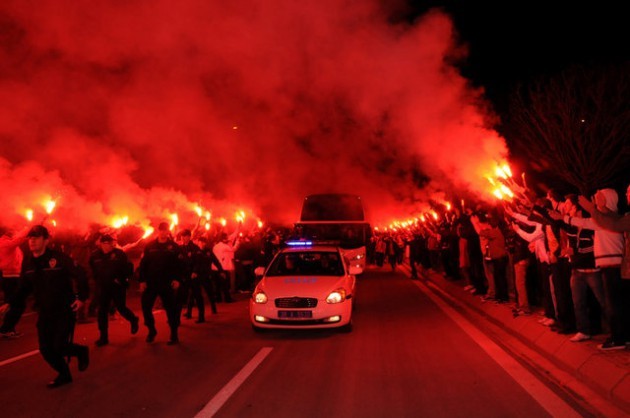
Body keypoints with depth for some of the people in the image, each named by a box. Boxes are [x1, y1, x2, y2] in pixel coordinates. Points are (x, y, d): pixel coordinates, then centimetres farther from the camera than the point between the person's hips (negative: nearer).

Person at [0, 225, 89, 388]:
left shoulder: (60, 258, -15)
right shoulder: (27, 262, 1)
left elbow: (80, 277, -10)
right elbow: (24, 288, 11)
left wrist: (81, 297, -22)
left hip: (65, 310, -5)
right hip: (45, 313, 5)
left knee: (59, 347, -11)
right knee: (45, 349, 6)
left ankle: (81, 351, 23)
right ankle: (64, 374, 30)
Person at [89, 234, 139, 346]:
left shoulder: (119, 253, -10)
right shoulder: (95, 256, 0)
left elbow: (129, 267, -7)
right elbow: (92, 270, 18)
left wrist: (122, 279, -12)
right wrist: (97, 280, 11)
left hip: (118, 286, -3)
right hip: (103, 287, 3)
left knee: (121, 308, 3)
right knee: (102, 311, 2)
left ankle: (133, 320, 35)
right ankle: (103, 337, 11)